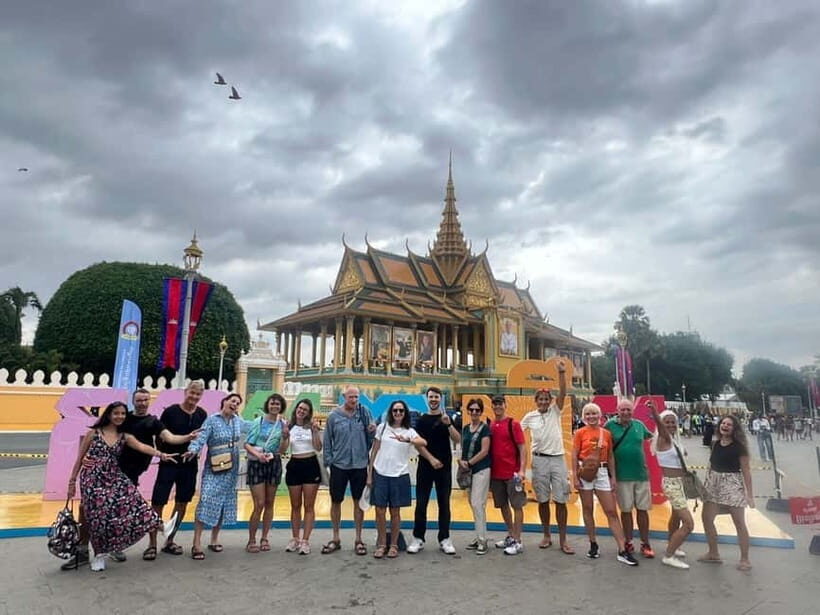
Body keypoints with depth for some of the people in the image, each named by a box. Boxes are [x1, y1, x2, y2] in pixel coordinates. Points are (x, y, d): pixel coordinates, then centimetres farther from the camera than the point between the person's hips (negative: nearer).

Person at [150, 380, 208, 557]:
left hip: (190, 465, 4)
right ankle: (152, 543, 14)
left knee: (182, 503, 11)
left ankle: (169, 541, 26)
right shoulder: (170, 411, -8)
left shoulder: (202, 415, 2)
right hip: (169, 464, -4)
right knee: (158, 502, 0)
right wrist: (162, 453, -10)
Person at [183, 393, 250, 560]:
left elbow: (251, 426, 23)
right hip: (214, 468, -6)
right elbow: (201, 438, -22)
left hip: (232, 468, 6)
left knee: (225, 502, 10)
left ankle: (214, 539, 23)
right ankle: (197, 543, -8)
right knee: (206, 502, -14)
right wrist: (193, 450, -40)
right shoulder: (212, 420, -11)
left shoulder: (238, 421, 7)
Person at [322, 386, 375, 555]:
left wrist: (372, 431, -18)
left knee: (359, 502, 10)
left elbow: (370, 439, 3)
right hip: (339, 465, 0)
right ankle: (335, 538, 27)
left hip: (360, 465, 0)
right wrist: (327, 462, -2)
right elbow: (327, 441, 1)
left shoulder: (364, 413, -2)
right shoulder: (334, 416, -4)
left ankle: (358, 539, 24)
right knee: (335, 501, 10)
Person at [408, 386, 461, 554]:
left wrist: (448, 424, -21)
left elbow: (457, 440, -6)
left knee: (444, 503, 6)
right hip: (425, 466, 0)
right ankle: (418, 538, 12)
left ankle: (444, 539, 14)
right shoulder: (421, 420, 3)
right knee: (421, 503, 2)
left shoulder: (448, 418, 5)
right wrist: (431, 459, -15)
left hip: (444, 467, 0)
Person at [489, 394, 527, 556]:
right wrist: (488, 470, 10)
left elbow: (521, 448, -7)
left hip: (512, 473, -5)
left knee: (517, 505, 1)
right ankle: (510, 536, 31)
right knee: (502, 505, 15)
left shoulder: (513, 424, -6)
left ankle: (517, 542, 8)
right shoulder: (489, 425, 7)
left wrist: (521, 470, -15)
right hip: (495, 473, 6)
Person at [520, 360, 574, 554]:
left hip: (557, 459, -1)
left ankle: (563, 540, 10)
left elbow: (563, 393, -13)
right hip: (539, 460, 1)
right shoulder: (530, 416, 4)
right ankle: (546, 536, 22)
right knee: (543, 500, 9)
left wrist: (562, 373, -23)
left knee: (560, 501, 1)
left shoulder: (555, 411, 1)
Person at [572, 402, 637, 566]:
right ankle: (593, 545, 22)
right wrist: (575, 477, -9)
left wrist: (613, 476, 5)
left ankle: (622, 551, 4)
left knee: (611, 512, 1)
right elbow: (575, 456, -3)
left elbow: (610, 456, 10)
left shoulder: (606, 433, 5)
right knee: (587, 509, 8)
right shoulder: (580, 433, -2)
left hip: (602, 472, 2)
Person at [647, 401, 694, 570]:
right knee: (689, 524, -11)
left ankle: (671, 546, 47)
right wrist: (653, 410, -59)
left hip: (678, 482, 9)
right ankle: (668, 556, 0)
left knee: (676, 516, 26)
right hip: (671, 484, -9)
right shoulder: (664, 438, -20)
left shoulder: (674, 439, 4)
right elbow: (659, 424, -42)